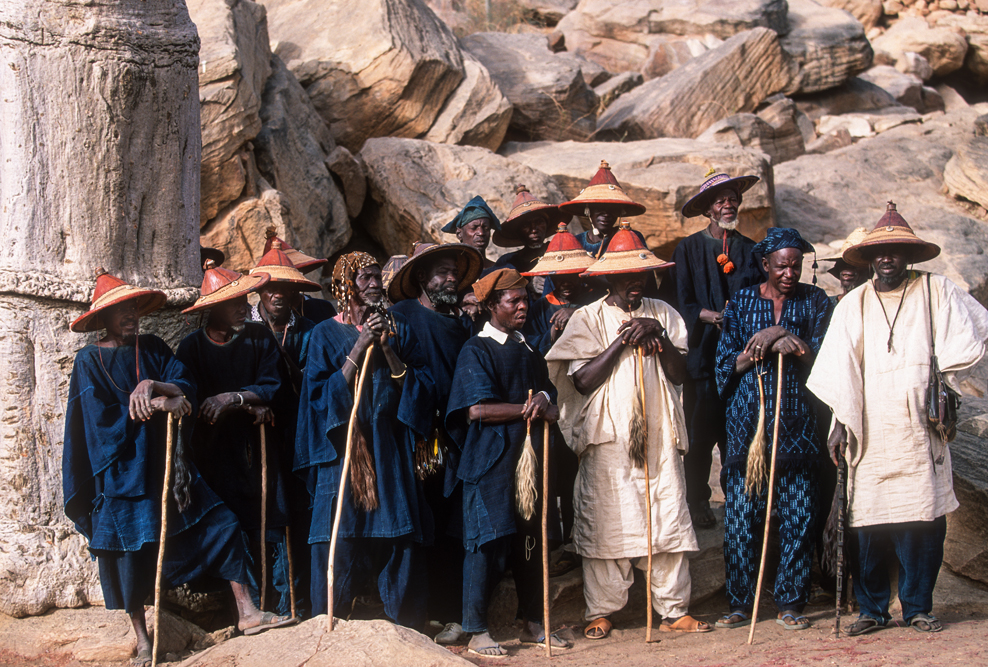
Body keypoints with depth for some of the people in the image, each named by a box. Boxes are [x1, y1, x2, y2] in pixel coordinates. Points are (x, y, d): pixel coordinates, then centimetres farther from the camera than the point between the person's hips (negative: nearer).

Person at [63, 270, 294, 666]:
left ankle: (247, 613, -1)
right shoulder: (90, 361, -4)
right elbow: (102, 417, -15)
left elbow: (186, 388, -4)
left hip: (165, 465, 4)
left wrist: (154, 386, -24)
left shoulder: (153, 349, 8)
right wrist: (158, 405, -19)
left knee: (221, 525, -5)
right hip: (122, 472, -4)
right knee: (130, 555, 2)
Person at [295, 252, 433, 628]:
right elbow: (323, 393, -5)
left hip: (390, 447, 3)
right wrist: (359, 348, -12)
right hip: (344, 448, -3)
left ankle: (407, 627, 6)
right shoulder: (327, 334, 4)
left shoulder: (397, 328, 13)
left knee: (399, 539, -1)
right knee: (341, 539, -6)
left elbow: (409, 386, 7)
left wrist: (387, 347, -8)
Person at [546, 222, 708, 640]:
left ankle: (674, 609, 6)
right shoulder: (587, 318, 3)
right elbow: (582, 380, -8)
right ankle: (602, 611, 6)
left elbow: (680, 374, 7)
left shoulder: (663, 314, 12)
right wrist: (622, 341, -12)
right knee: (606, 521, -3)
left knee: (669, 518, -1)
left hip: (659, 433, 3)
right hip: (608, 436, -3)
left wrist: (659, 336, -8)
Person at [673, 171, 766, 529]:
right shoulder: (689, 248, 5)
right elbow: (682, 304, 0)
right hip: (703, 353, -2)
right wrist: (712, 316, -16)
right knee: (701, 433, -2)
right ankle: (698, 503, 7)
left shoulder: (750, 249, 12)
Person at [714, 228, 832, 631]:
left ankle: (791, 602, 7)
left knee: (798, 514, -2)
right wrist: (758, 348, -12)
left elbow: (821, 359, 1)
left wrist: (791, 343, -16)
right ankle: (740, 603, 5)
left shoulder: (814, 302, 9)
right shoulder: (742, 303, 9)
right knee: (741, 512, -3)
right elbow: (725, 362, 5)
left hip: (796, 422, 0)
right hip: (747, 420, 0)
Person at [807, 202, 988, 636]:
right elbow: (840, 371, 8)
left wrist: (945, 379, 10)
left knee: (922, 519, -4)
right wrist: (840, 422, -1)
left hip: (919, 431, 0)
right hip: (870, 434, 1)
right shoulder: (853, 305, 11)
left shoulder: (935, 292, 8)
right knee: (870, 525, -4)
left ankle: (918, 607, 8)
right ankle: (872, 609, 7)